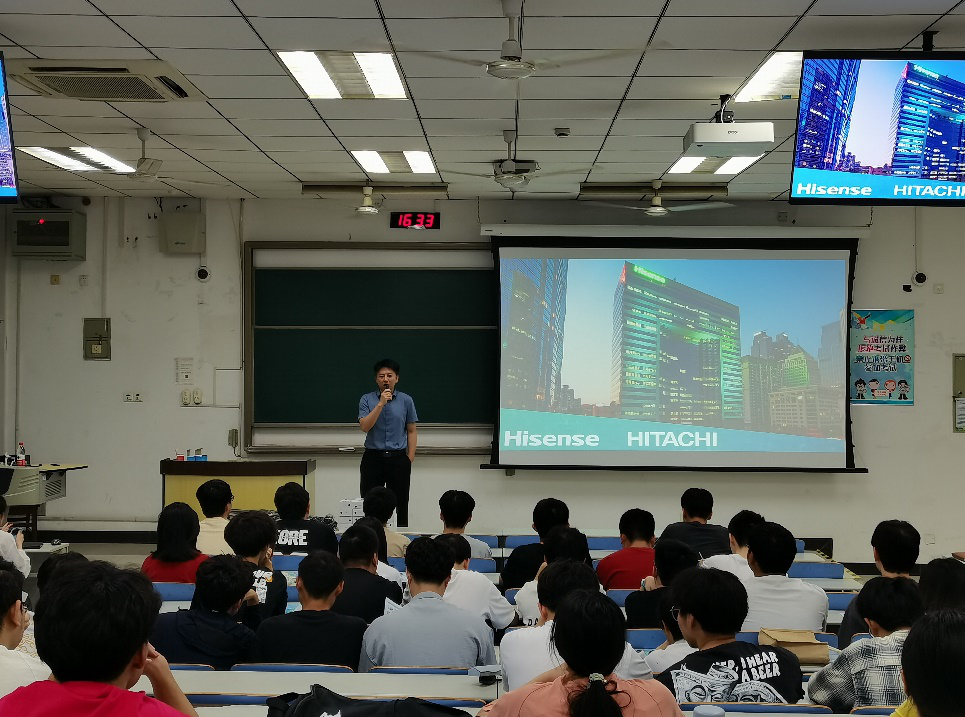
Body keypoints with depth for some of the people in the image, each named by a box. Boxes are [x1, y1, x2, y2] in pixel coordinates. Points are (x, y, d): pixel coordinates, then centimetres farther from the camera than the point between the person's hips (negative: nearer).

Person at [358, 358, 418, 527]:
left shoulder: (406, 400, 3)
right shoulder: (367, 400, 1)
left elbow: (412, 431, 6)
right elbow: (365, 426, -12)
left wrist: (410, 460, -1)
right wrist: (380, 404, -20)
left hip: (398, 458, 0)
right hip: (373, 458, 0)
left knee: (400, 506, 4)